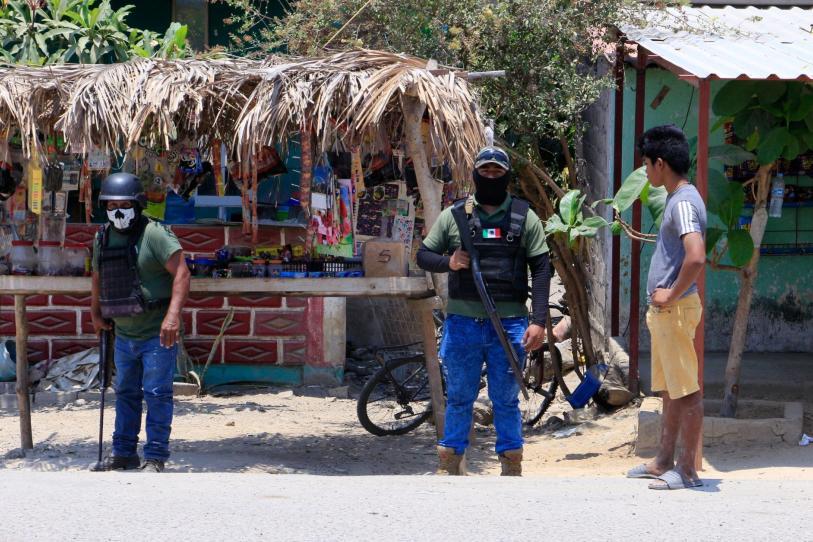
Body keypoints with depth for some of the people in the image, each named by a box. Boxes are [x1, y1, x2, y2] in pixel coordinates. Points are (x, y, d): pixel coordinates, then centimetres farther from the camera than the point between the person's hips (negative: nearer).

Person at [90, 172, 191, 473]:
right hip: (125, 334, 7)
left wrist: (173, 315, -30)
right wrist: (96, 314, 22)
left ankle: (155, 457, -1)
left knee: (157, 394, -6)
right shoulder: (103, 238, 8)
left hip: (157, 334, -7)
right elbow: (98, 278, 23)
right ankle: (124, 453, 25)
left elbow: (181, 273, -21)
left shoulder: (155, 234, -15)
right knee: (126, 393, 15)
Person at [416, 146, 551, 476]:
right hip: (462, 322, 1)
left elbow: (541, 269, 2)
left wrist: (539, 321, -6)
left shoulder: (525, 218, 5)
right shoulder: (453, 216, 8)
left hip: (510, 323, -1)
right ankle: (450, 465, 15)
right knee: (458, 397, 8)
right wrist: (447, 262, -11)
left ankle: (512, 468, 12)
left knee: (506, 399, 5)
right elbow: (423, 255, 12)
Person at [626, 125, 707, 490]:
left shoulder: (684, 202, -18)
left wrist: (672, 295, -21)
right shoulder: (676, 199, 14)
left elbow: (696, 257, -33)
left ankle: (687, 470, -3)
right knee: (669, 391, 17)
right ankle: (664, 462, 25)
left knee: (686, 391, -5)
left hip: (676, 309, -11)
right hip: (664, 310, 11)